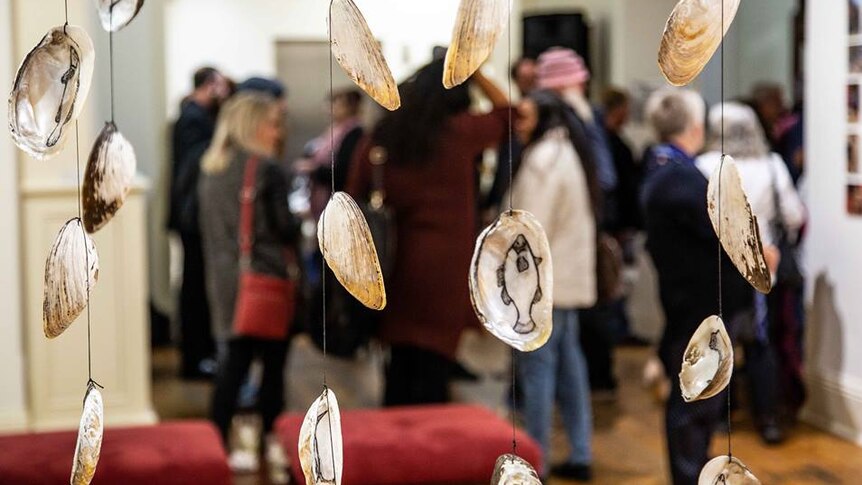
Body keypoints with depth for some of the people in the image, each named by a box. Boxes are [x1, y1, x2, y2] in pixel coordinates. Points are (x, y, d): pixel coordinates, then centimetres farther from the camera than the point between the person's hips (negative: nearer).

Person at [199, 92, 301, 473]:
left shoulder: (211, 169, 10)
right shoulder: (266, 169, -11)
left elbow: (207, 227, 14)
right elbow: (285, 228, -10)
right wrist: (296, 233, 11)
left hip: (224, 280, 6)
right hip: (265, 279, -6)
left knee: (232, 363, 9)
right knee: (273, 364, 4)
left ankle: (220, 444, 7)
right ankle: (268, 442, 8)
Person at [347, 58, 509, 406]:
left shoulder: (378, 139, 6)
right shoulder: (461, 132, -1)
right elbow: (505, 113, 18)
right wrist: (475, 74, 24)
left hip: (394, 269, 3)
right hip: (444, 270, -3)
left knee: (399, 368, 11)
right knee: (433, 370, -2)